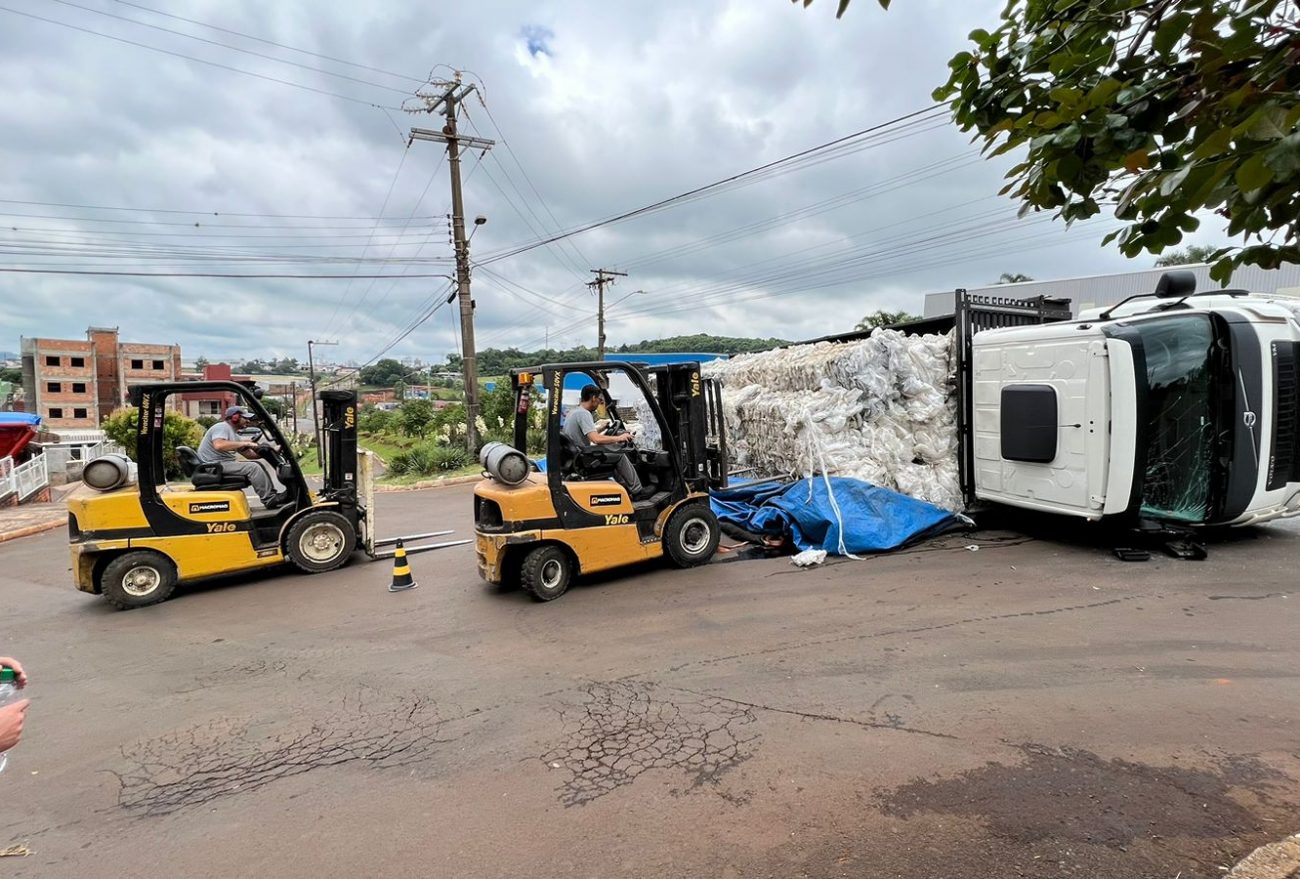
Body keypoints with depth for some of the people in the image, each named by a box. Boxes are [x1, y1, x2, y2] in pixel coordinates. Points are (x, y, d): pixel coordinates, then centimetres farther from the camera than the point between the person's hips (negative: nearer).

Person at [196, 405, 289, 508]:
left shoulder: (234, 434, 20)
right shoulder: (222, 427, -10)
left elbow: (249, 454, 18)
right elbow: (219, 445, -32)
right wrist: (244, 443, -27)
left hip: (224, 463, 10)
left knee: (258, 464, 4)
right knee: (253, 467, -22)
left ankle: (272, 495, -2)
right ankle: (269, 500, -21)